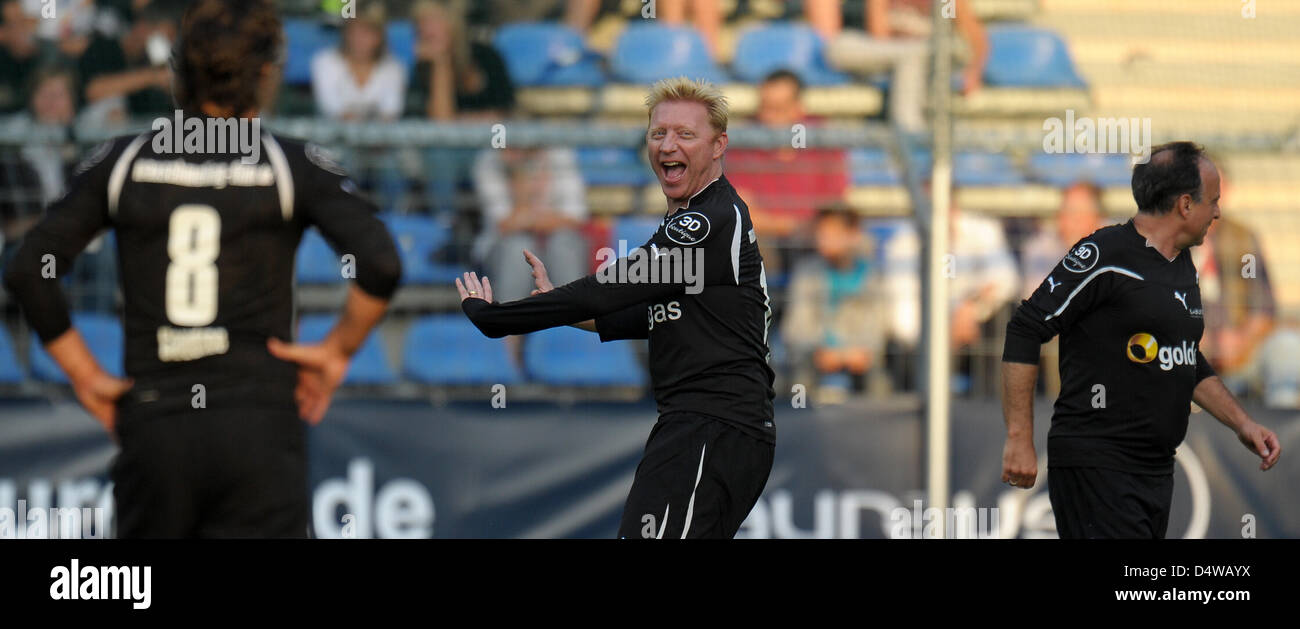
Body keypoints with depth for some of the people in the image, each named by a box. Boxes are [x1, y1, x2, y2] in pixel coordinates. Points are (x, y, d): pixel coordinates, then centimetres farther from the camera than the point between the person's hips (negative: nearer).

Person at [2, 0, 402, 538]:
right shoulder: (290, 165, -1)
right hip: (260, 426, -2)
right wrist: (337, 351, 2)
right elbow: (381, 265, -12)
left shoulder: (121, 162, 6)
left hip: (151, 428, 2)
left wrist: (86, 375, 9)